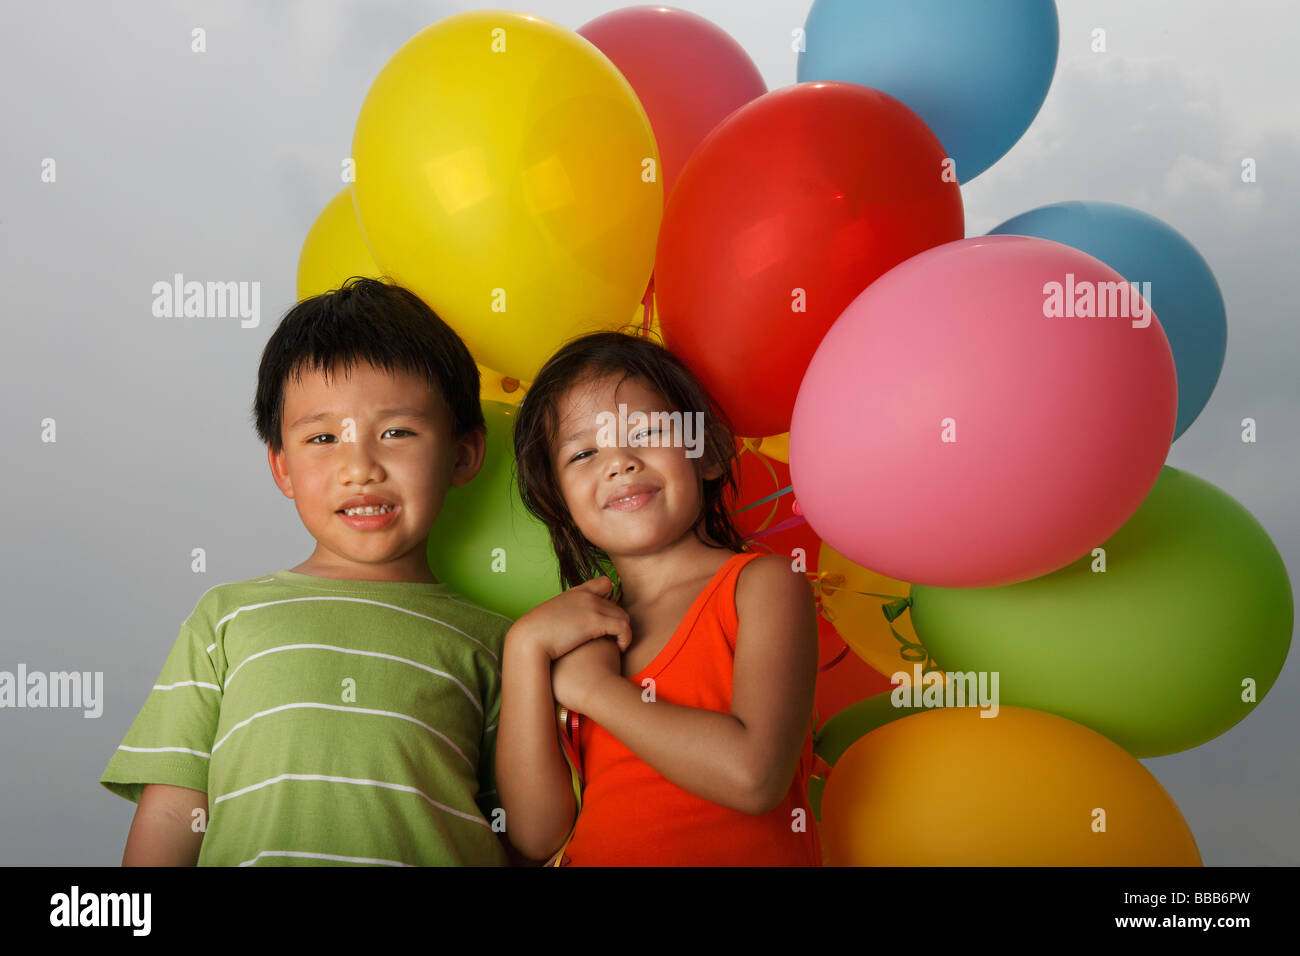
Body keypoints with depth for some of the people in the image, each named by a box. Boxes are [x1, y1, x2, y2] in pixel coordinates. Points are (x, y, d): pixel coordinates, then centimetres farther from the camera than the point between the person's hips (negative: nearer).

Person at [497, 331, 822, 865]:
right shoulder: (581, 631, 11)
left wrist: (593, 687, -7)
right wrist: (526, 647, -4)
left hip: (749, 856, -2)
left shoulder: (762, 584, 0)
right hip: (596, 857, 3)